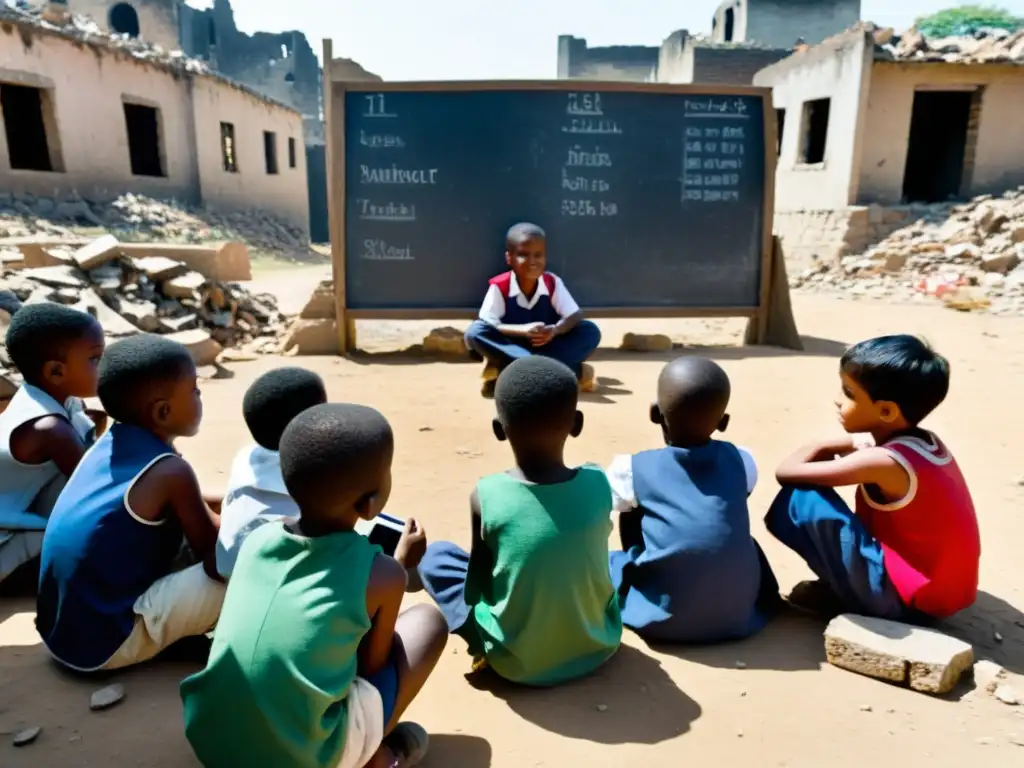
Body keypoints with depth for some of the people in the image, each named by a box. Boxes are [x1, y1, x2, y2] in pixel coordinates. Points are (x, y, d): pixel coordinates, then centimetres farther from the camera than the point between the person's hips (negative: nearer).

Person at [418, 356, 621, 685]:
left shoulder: (486, 496, -20)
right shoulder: (598, 483, -13)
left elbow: (474, 589, -8)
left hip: (517, 662, -2)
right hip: (599, 645, 3)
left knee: (434, 555, 12)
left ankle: (488, 649, 8)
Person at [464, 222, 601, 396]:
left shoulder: (553, 283, -6)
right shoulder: (499, 286, -12)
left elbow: (575, 316, -10)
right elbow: (488, 325, -20)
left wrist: (556, 330, -32)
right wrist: (523, 330, -34)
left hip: (547, 349, 2)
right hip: (512, 348, -1)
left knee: (591, 331, -19)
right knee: (475, 332, -30)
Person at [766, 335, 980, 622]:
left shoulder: (882, 462, -23)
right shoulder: (928, 444, 1)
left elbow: (786, 472, -21)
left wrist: (820, 450, -3)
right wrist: (825, 447, -2)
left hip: (907, 598, -9)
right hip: (946, 589, 9)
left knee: (799, 499, -17)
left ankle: (844, 595, 3)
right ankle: (845, 586, 14)